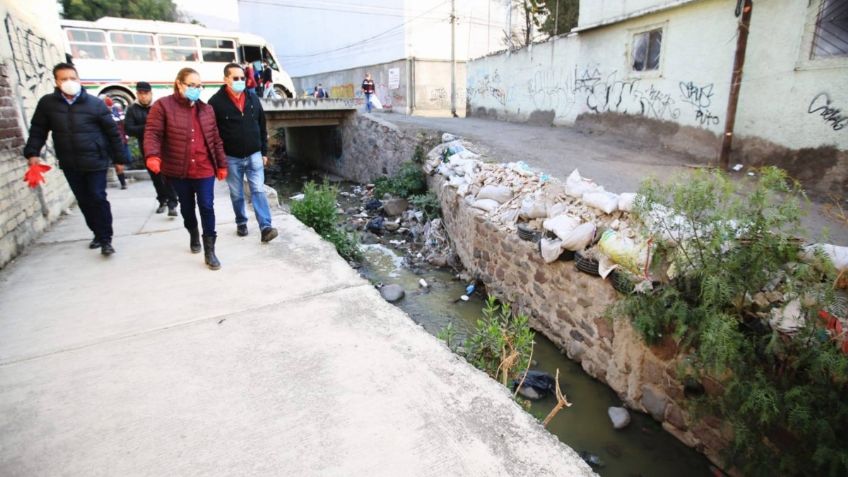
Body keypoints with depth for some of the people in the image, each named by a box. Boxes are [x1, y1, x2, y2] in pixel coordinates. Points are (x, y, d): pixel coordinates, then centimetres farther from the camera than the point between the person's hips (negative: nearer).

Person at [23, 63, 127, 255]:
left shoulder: (95, 103, -5)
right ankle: (98, 234, 25)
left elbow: (112, 132, -1)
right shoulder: (47, 103, 2)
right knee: (84, 201, 11)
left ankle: (105, 239, -1)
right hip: (69, 164, 4)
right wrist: (32, 152, -4)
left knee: (98, 199, -6)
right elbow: (38, 130, 10)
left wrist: (119, 158, -1)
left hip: (96, 161, -3)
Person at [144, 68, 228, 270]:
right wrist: (152, 156, -27)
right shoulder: (163, 106, -4)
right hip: (178, 170, -1)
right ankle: (193, 234, 42)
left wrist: (222, 164, 10)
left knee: (207, 207, -4)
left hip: (204, 170, 1)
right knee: (187, 207, 16)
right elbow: (152, 133, -9)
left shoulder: (206, 109, 9)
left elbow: (215, 139, 11)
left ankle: (209, 250, 2)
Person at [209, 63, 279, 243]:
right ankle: (241, 223, 27)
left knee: (258, 191, -5)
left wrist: (264, 152, 9)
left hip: (254, 155, 2)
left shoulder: (253, 99, 5)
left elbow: (262, 127, 10)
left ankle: (265, 227, -8)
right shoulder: (216, 102, -7)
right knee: (237, 194, 10)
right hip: (231, 157, -2)